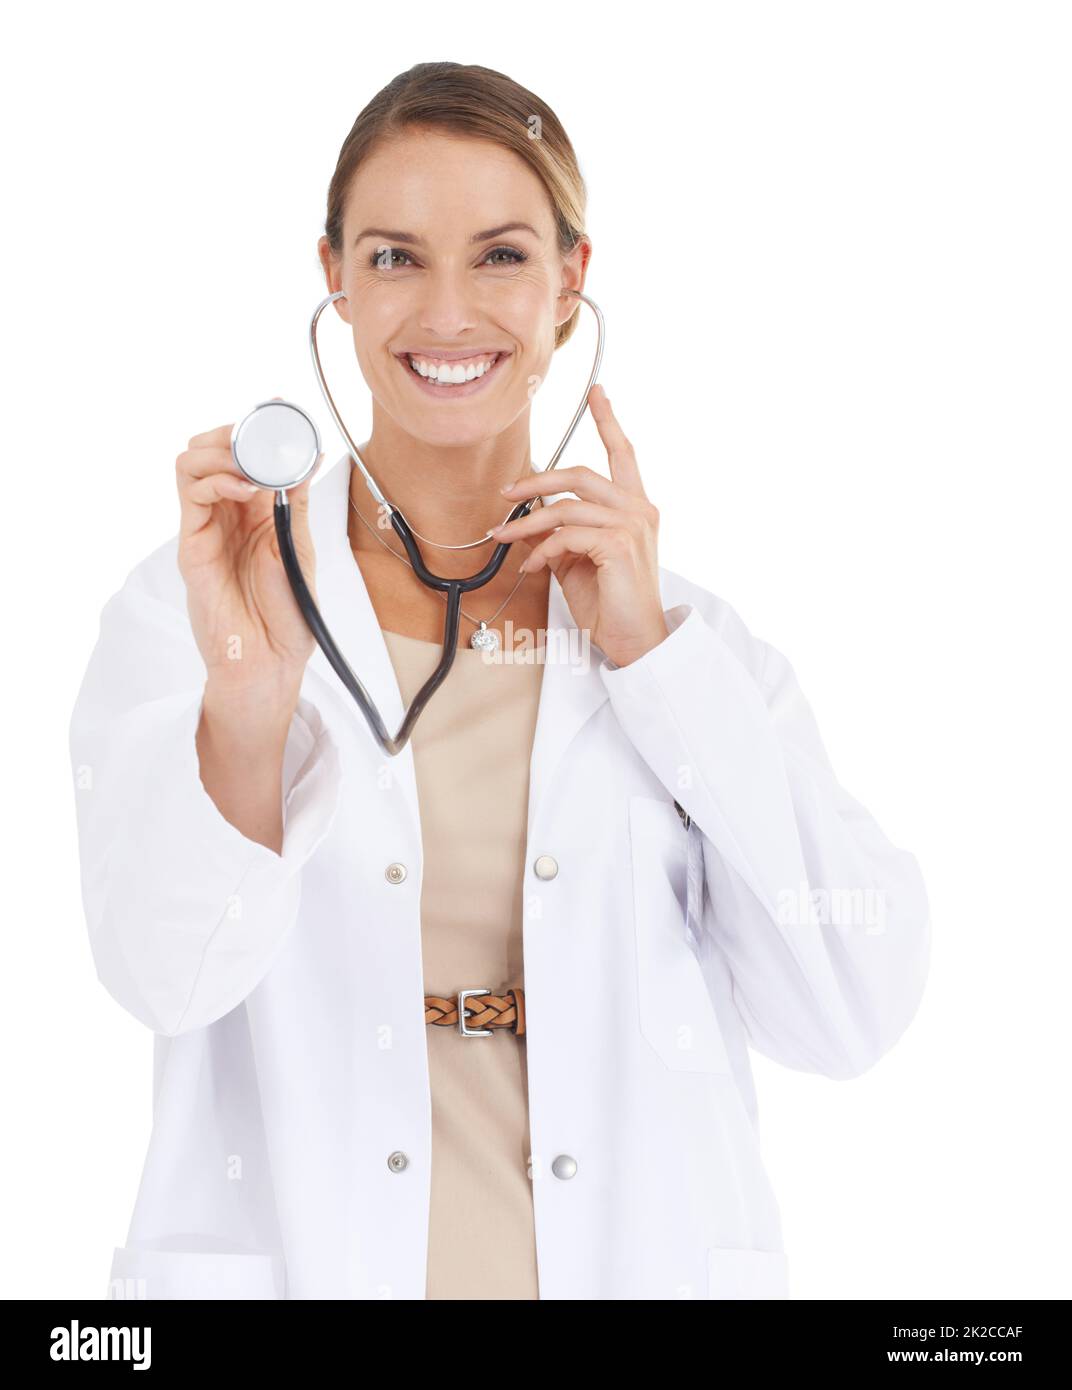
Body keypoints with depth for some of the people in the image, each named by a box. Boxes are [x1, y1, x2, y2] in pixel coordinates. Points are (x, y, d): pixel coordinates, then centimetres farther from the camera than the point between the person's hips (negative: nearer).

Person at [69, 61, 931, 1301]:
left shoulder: (688, 637, 1)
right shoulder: (184, 607, -5)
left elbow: (852, 1016, -9)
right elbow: (166, 974, -18)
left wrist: (649, 654, -11)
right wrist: (247, 705, -35)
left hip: (635, 1259, 2)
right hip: (295, 1261, -1)